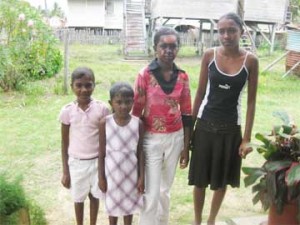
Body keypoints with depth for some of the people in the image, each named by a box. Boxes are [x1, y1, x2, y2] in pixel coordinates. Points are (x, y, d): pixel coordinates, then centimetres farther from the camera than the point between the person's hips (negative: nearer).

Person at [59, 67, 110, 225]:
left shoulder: (102, 109, -10)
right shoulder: (67, 111, -10)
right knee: (79, 198, 16)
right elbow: (64, 143, -1)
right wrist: (65, 171, 0)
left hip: (97, 161, 0)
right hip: (76, 162, 0)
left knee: (94, 195, 17)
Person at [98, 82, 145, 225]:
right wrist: (101, 177, -3)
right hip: (112, 173, 0)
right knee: (113, 204, 16)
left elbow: (140, 152, -3)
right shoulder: (105, 123, -12)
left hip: (131, 173, 1)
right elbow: (102, 153, -5)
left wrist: (141, 176, -3)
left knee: (129, 203, 16)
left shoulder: (138, 123, -10)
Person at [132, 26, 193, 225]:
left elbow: (186, 113, 5)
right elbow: (136, 111, -6)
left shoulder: (182, 76, 0)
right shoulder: (145, 75, -10)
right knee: (152, 192, 0)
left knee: (165, 188, 18)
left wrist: (186, 147, 5)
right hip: (152, 138, -3)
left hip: (175, 138, 3)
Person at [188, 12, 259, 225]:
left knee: (222, 179, 14)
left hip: (231, 128, 0)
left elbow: (251, 101, -3)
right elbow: (200, 92, 3)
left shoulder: (250, 60, -7)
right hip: (205, 125, 1)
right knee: (200, 179, 10)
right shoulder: (210, 55, -5)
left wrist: (247, 138, -5)